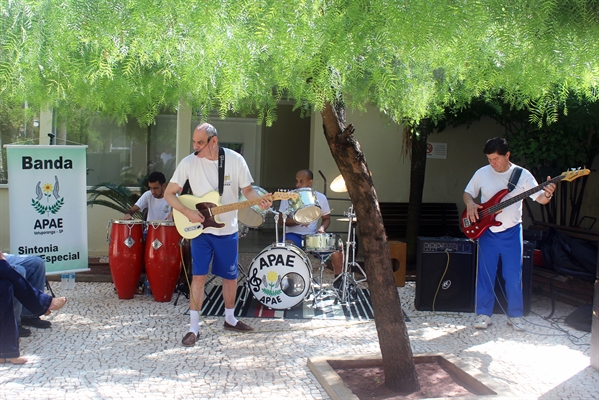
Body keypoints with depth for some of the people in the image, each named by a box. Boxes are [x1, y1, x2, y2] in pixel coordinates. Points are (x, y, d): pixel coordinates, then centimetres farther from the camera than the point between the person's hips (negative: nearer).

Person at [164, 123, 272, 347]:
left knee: (230, 277, 13)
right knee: (198, 276, -6)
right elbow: (169, 193, -6)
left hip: (228, 230, 2)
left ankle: (230, 319, 32)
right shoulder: (189, 162, -10)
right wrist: (188, 213, -20)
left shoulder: (235, 160, -8)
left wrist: (260, 200, -20)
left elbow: (247, 189, 1)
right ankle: (194, 328, 4)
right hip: (200, 230, -2)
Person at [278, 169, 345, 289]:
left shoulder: (321, 198, 5)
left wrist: (322, 228, -9)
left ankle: (338, 282, 0)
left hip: (313, 235, 2)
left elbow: (326, 219, 14)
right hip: (293, 234, -2)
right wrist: (297, 221, -23)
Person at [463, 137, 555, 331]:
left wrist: (547, 194, -29)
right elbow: (467, 193, 12)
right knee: (485, 274, 4)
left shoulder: (523, 175, -5)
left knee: (514, 276, 3)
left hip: (511, 232, -1)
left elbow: (540, 198, -6)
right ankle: (484, 314, 14)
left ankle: (515, 315, 18)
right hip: (486, 231, 1)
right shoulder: (482, 173, 0)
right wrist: (470, 203, -10)